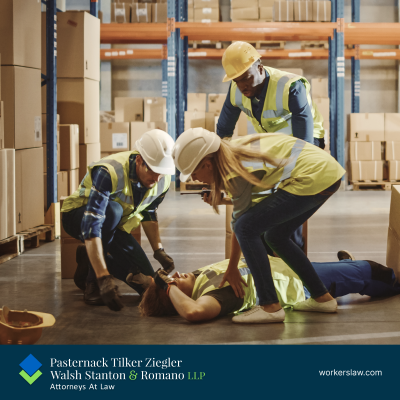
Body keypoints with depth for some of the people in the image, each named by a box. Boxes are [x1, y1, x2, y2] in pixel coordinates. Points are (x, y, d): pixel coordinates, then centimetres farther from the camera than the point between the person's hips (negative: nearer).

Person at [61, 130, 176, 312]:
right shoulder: (109, 172, -37)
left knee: (146, 282, -8)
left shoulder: (163, 180, -15)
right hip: (77, 216, -6)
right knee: (112, 210, -40)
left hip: (115, 226, 6)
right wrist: (104, 278, -51)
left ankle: (89, 260, 13)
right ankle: (92, 285, -26)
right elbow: (91, 225, -45)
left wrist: (159, 250, -6)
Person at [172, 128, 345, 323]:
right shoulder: (233, 151, 7)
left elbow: (239, 223, -5)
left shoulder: (236, 172, -17)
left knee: (246, 228, -11)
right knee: (276, 236, 20)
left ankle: (270, 307, -9)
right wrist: (222, 200, 8)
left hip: (312, 178, -10)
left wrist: (232, 269, 7)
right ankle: (322, 297, 24)